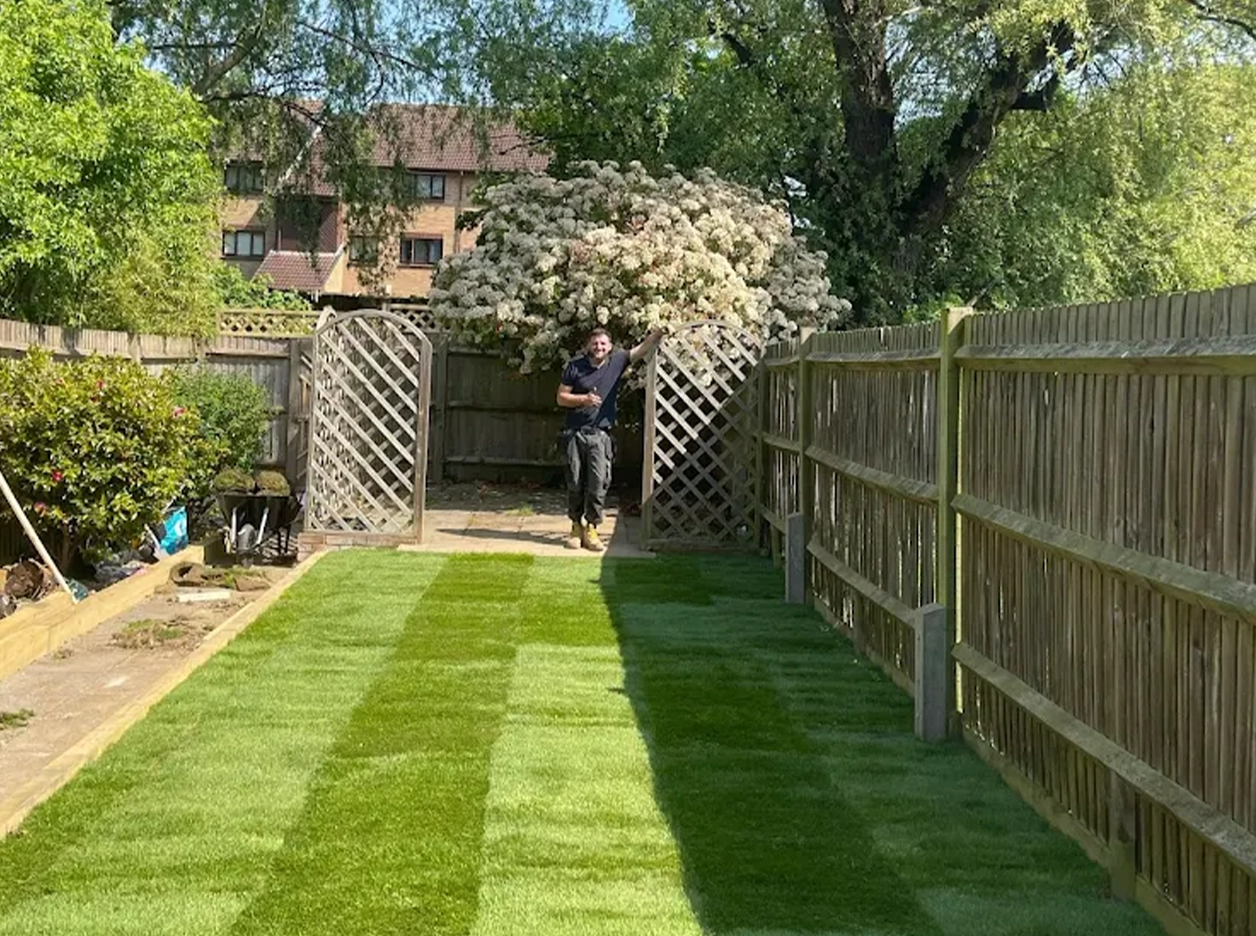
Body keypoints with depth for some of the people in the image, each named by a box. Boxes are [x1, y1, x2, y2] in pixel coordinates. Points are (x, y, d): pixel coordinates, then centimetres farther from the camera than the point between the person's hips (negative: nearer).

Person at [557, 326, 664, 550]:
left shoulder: (617, 362, 6)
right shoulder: (574, 367, 2)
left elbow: (642, 350, 2)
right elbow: (561, 397, 3)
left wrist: (657, 334, -16)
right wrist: (583, 399, -12)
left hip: (600, 435, 0)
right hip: (574, 433, 0)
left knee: (599, 483, -6)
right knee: (575, 483, 4)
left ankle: (591, 528, 2)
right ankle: (576, 526, 16)